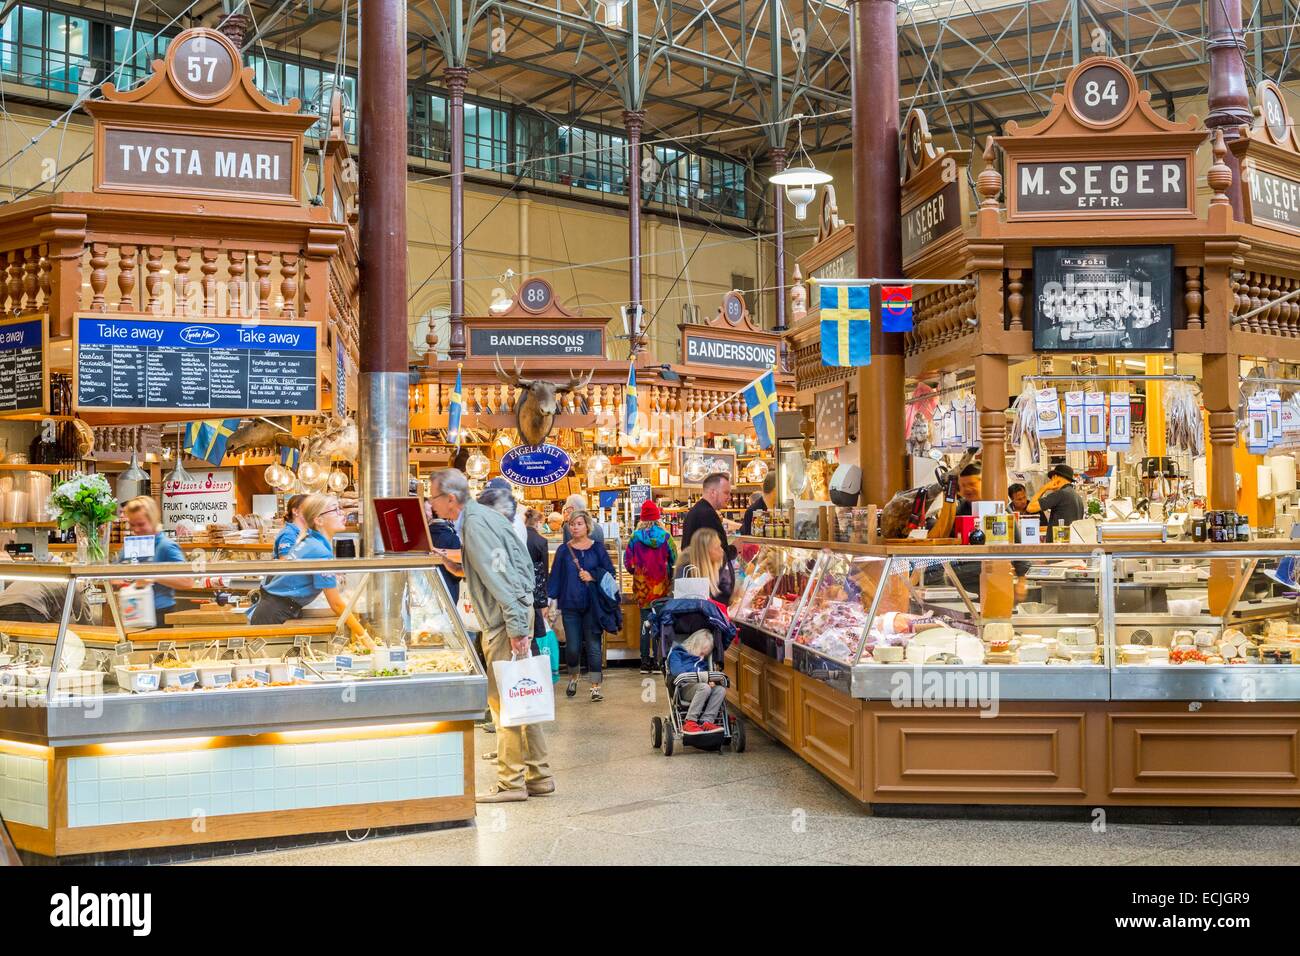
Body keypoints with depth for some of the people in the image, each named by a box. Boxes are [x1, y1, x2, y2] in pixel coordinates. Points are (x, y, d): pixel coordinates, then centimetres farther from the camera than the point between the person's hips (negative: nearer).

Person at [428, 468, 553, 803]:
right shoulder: (480, 516, 15)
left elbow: (499, 577, -20)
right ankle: (538, 777, 19)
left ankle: (511, 783, 0)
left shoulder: (475, 524, -15)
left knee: (504, 701, -5)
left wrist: (515, 627, -22)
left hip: (506, 621, -10)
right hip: (516, 614, 10)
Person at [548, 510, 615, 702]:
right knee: (572, 647, 4)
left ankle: (595, 687, 5)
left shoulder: (597, 548, 3)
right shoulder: (564, 550, 5)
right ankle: (573, 677, 31)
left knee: (593, 646, -1)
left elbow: (609, 571, 3)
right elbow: (555, 576, 3)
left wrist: (593, 576, -13)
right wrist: (550, 599, -6)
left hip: (592, 605, -1)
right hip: (570, 605, 1)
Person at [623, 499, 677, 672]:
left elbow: (628, 563, -2)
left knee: (645, 624, 7)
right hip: (662, 587, -1)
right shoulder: (666, 537, -7)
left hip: (643, 588, 1)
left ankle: (645, 663, 9)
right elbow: (675, 560, 1)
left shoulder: (635, 538, -6)